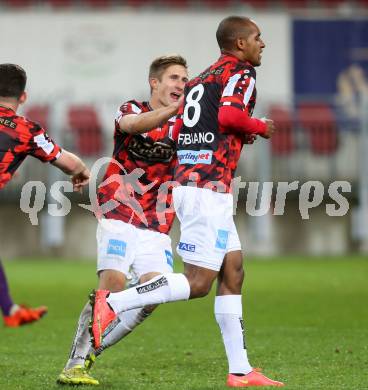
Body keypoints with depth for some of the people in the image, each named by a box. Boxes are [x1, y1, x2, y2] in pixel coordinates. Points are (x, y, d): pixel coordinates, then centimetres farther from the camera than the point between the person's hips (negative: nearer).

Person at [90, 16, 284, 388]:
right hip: (209, 187, -10)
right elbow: (229, 115, -23)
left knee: (232, 272, 10)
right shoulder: (240, 72, -5)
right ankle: (112, 303, -13)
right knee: (197, 282, -9)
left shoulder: (200, 79, 21)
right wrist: (260, 127, -3)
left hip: (186, 179, 10)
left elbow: (177, 132, 19)